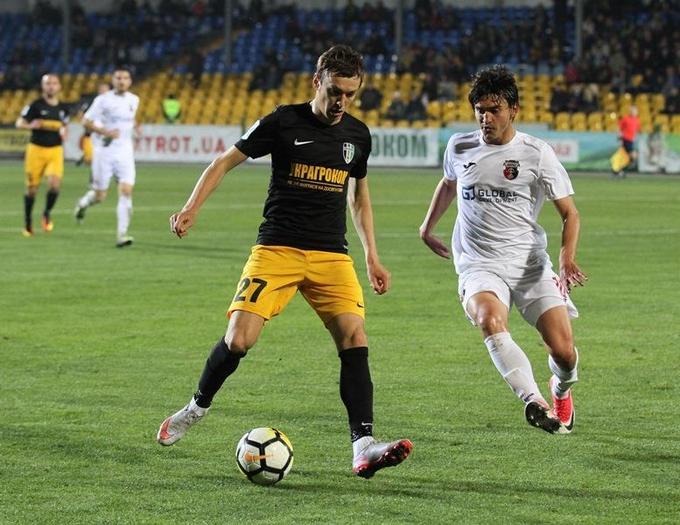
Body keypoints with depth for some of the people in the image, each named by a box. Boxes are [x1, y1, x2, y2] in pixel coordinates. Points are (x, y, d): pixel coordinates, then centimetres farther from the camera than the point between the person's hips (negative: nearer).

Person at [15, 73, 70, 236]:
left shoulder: (63, 108, 6)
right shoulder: (36, 105, -6)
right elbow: (19, 123, -4)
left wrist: (64, 133, 0)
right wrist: (31, 125, -25)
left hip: (55, 150, 2)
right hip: (36, 149, -2)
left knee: (55, 184, -17)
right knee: (32, 188, 5)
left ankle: (46, 214, 7)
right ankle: (28, 222, 22)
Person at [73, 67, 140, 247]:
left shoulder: (134, 100, 7)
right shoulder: (103, 100, -8)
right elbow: (86, 122, -8)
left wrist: (135, 126, 9)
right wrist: (105, 132, -20)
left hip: (125, 153, 3)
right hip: (104, 152, -3)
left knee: (126, 191, -13)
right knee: (100, 195, 3)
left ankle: (122, 234, -13)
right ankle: (83, 203, 40)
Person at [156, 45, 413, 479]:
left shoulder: (357, 134, 10)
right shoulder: (284, 122, -3)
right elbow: (225, 162, 3)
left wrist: (372, 256, 19)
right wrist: (192, 208, -10)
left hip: (332, 255, 3)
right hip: (277, 249, -3)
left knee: (355, 338, -16)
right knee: (238, 341, -12)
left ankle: (363, 448, -19)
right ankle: (199, 406, 19)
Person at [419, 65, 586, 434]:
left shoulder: (537, 154, -1)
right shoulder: (459, 148, 7)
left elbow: (569, 213, 2)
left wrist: (567, 258, -14)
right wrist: (427, 228, 38)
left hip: (530, 264, 0)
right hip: (479, 266, 1)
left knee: (564, 353, -8)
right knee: (490, 321, -34)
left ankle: (561, 391, 30)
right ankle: (534, 402, -48)